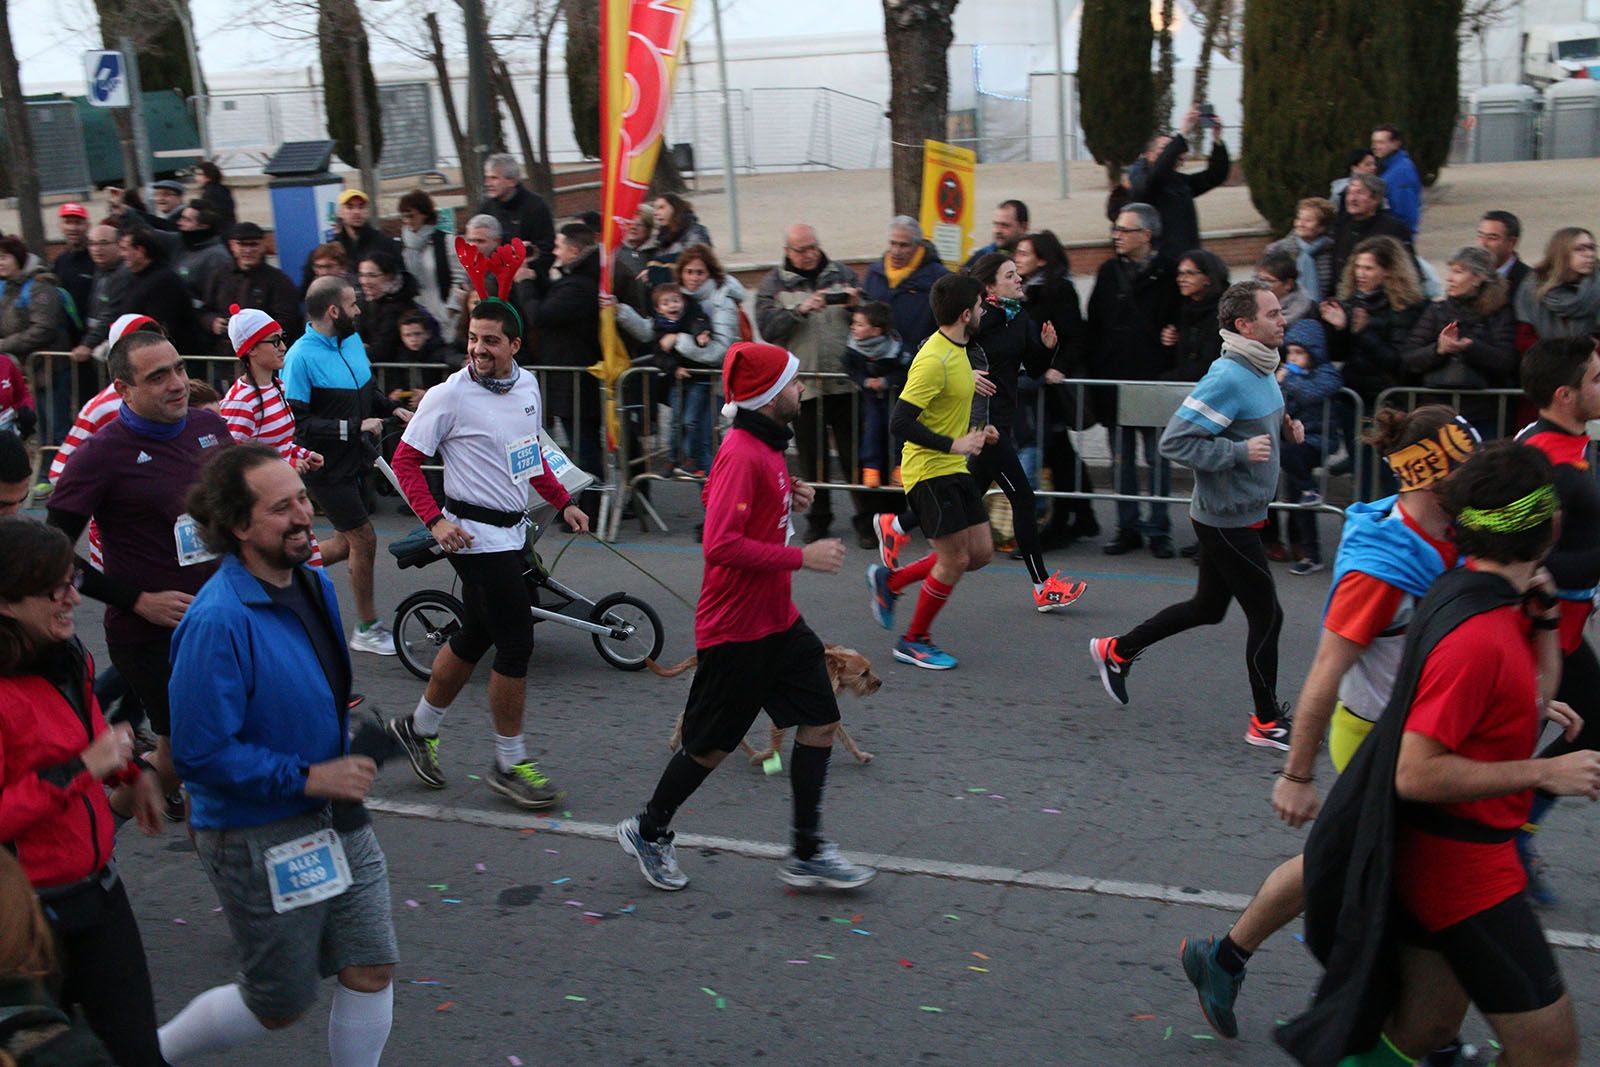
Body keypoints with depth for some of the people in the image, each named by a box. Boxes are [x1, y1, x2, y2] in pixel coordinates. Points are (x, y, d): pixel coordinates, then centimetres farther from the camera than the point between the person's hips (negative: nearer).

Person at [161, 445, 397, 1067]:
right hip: (259, 839, -7)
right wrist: (308, 778, -22)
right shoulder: (218, 623, -25)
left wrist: (347, 766, 11)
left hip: (338, 820, 7)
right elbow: (200, 754, -25)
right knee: (280, 1005, 10)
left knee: (371, 971, 7)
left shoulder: (315, 585, 2)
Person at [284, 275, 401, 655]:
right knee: (363, 539, -2)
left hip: (355, 460, 8)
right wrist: (354, 427, -25)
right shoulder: (301, 357, -20)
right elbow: (297, 423, -24)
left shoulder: (352, 340, 4)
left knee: (351, 541, 14)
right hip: (326, 467, -8)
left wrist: (393, 409, 3)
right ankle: (367, 630, 14)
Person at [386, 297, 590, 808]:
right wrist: (435, 520, -19)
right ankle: (510, 764, 8)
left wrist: (563, 502, 14)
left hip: (513, 530, 8)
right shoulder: (449, 396, -15)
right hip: (475, 534, -8)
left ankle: (419, 727, 36)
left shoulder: (527, 384, 5)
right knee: (516, 643, -7)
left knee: (475, 637, 17)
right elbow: (405, 458, -10)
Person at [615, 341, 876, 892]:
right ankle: (648, 831, 27)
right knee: (711, 745, 5)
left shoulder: (764, 447, 9)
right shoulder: (742, 455, -22)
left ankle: (806, 852, 17)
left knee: (821, 721, 7)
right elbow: (722, 545, -29)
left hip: (778, 620, 10)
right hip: (737, 629, -9)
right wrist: (802, 556, -25)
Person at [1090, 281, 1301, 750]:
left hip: (1238, 516, 10)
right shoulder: (1228, 378, -23)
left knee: (1208, 608, 20)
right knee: (1266, 615, 0)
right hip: (1227, 520, -10)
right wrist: (1241, 451, -27)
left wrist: (1283, 428, 4)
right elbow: (1174, 441, -25)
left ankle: (1116, 650, 34)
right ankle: (1267, 723, 15)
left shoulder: (1262, 370, 7)